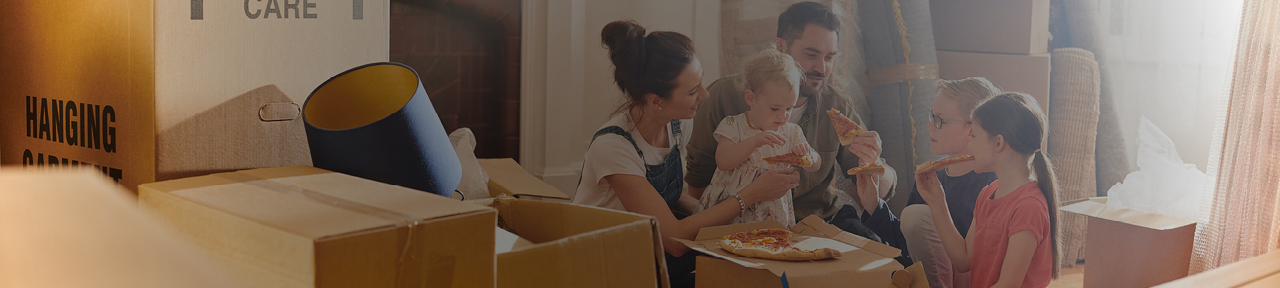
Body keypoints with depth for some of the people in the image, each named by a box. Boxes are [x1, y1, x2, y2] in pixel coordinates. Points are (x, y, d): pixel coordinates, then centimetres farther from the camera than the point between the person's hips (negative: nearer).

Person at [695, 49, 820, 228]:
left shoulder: (792, 132, 8)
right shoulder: (733, 126, -2)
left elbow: (815, 166, 12)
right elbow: (723, 162, -16)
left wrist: (807, 156, -13)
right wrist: (755, 141, -27)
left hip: (773, 216, 3)